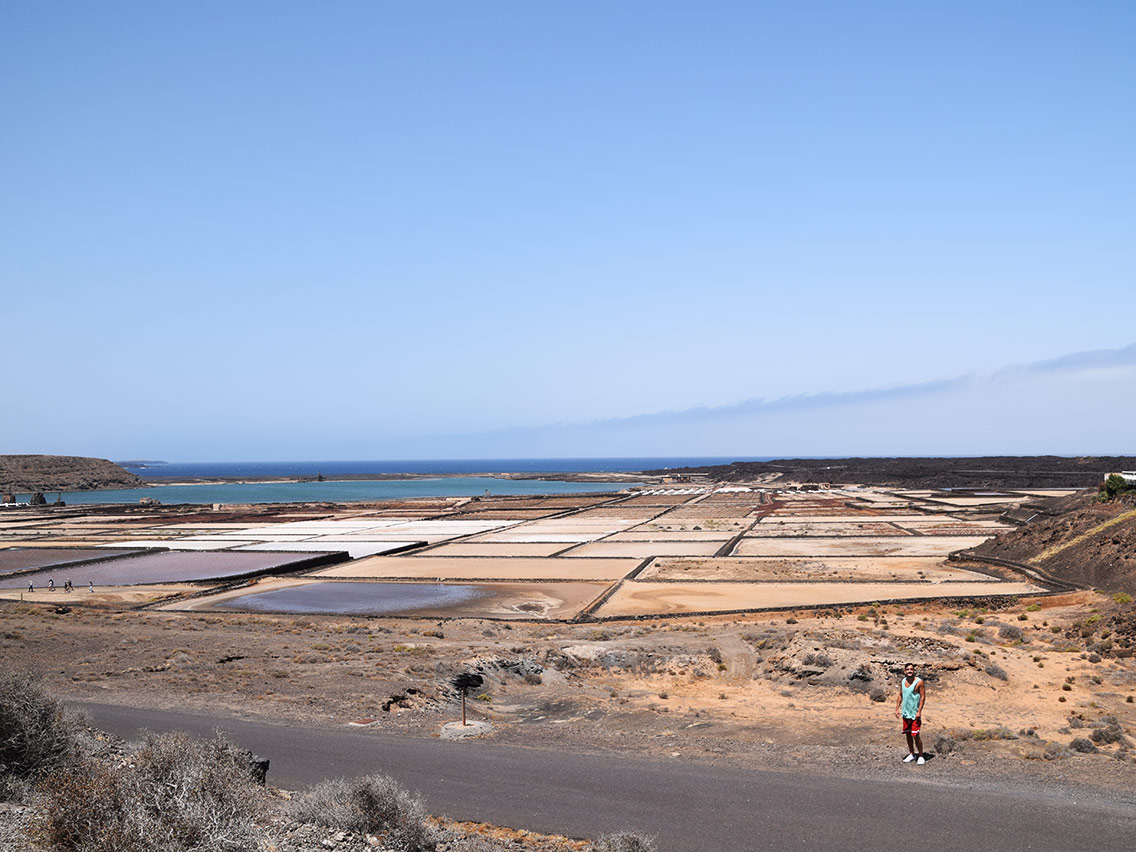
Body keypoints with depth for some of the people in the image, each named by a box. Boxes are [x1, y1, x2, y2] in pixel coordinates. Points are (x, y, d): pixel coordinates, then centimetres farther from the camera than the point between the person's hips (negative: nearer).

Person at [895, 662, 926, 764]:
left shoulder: (919, 682, -11)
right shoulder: (902, 682, 7)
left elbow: (923, 697, -12)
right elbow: (900, 695, 14)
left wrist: (919, 711, -17)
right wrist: (897, 708, 8)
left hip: (915, 714, -6)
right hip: (905, 713, 6)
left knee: (915, 735, -8)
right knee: (908, 734, 12)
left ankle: (920, 756, 4)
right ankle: (912, 754, 24)